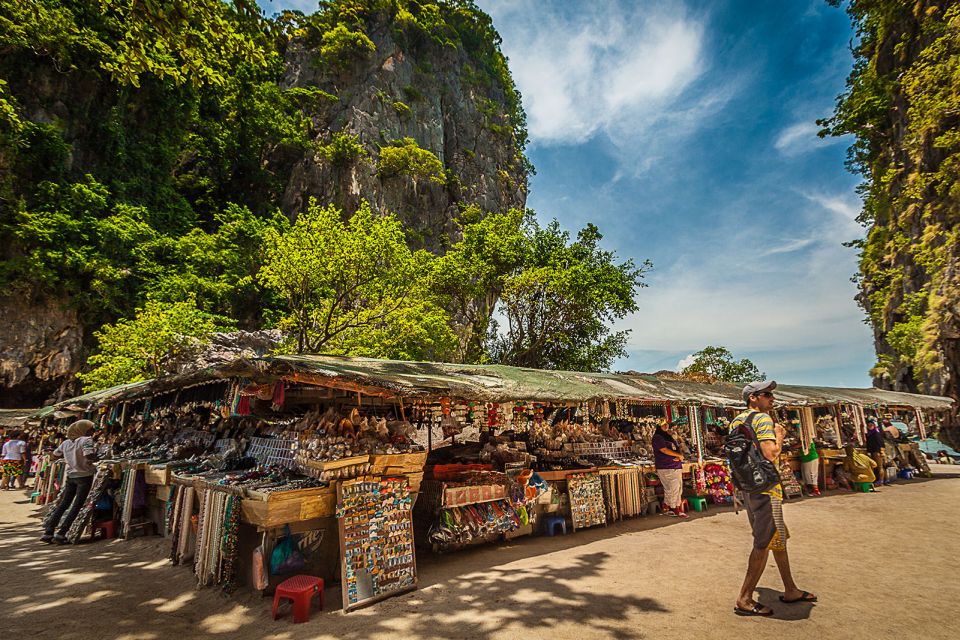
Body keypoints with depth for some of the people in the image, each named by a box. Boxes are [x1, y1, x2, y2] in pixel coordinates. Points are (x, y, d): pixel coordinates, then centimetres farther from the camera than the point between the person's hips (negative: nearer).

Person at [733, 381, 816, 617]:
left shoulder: (736, 422, 13)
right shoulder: (762, 418, -13)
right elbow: (770, 455, -23)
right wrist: (779, 436, -8)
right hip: (765, 488, -9)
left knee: (779, 537, 21)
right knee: (764, 544, -2)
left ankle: (790, 590, 34)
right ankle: (744, 600, 4)